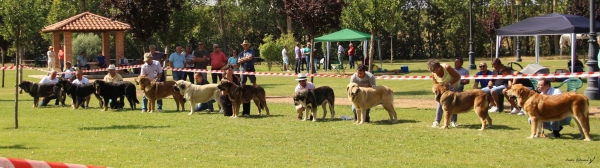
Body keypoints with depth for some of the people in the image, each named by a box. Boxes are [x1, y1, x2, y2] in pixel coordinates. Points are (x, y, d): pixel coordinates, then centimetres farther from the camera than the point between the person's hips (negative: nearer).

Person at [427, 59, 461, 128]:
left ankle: (453, 121, 0)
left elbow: (458, 76, -27)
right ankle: (437, 121, -6)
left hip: (454, 85, -3)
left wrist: (449, 84, -38)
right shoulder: (433, 74, -21)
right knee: (440, 102, -8)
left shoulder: (447, 67, -33)